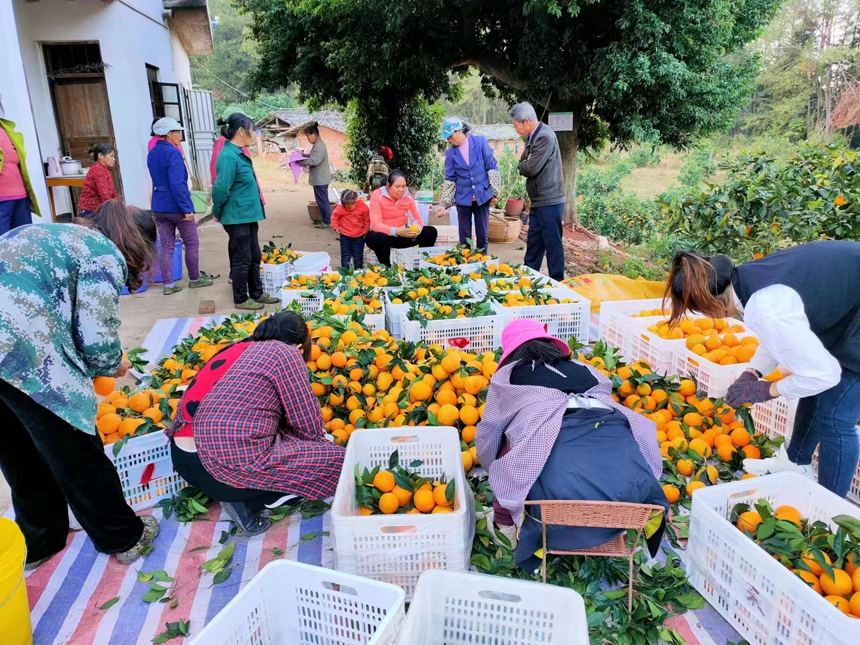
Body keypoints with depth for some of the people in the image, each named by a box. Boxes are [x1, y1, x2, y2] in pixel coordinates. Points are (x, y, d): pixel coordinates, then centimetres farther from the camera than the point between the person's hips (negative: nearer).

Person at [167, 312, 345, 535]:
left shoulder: (236, 349, 17)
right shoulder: (285, 352, -4)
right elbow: (310, 427, -1)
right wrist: (318, 440, 19)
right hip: (229, 465, -9)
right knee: (334, 459, 2)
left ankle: (238, 494, 9)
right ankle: (245, 502, 0)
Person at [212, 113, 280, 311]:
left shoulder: (238, 153, 11)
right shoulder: (228, 156, -21)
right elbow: (221, 188, -25)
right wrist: (218, 212, -10)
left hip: (248, 215, 9)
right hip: (237, 217, -9)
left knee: (254, 257, 17)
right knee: (242, 259, 2)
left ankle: (256, 294, 29)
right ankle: (241, 300, 15)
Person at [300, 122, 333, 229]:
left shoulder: (318, 146, -18)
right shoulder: (317, 145, 15)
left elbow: (314, 161, -25)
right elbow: (312, 156, 25)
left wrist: (301, 162, -15)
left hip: (320, 179, -10)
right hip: (320, 178, 10)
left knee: (322, 200, -4)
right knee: (322, 200, 15)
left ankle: (327, 222, 1)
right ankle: (325, 219, 22)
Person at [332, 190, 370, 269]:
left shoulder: (364, 208, -14)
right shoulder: (340, 208, -15)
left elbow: (367, 220, -1)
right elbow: (334, 217, 1)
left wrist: (365, 231, 2)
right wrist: (336, 227, -3)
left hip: (358, 237, 1)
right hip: (345, 236, 0)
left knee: (358, 256, 13)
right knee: (346, 256, 4)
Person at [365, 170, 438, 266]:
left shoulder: (407, 196, -3)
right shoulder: (377, 196, -16)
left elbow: (416, 218, -2)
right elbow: (376, 224, -23)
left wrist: (417, 229, -28)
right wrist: (396, 231, -39)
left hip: (402, 234, 4)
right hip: (383, 234, -4)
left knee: (430, 232, -12)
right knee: (377, 239, -40)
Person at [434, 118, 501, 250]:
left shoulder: (480, 141, -3)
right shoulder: (450, 153, 1)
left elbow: (492, 167, -2)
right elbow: (450, 179, 3)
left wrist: (494, 193, -4)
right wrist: (444, 204, -5)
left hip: (482, 196, -1)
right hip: (463, 199, 1)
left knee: (483, 235, 4)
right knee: (464, 237, 5)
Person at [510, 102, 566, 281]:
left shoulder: (545, 137, -17)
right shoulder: (532, 137, 12)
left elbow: (530, 168, -21)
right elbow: (526, 166, 14)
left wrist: (521, 164, -2)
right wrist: (524, 163, -6)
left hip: (549, 202, -9)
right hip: (538, 202, 9)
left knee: (553, 244, -1)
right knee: (533, 243, 16)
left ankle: (557, 283, 7)